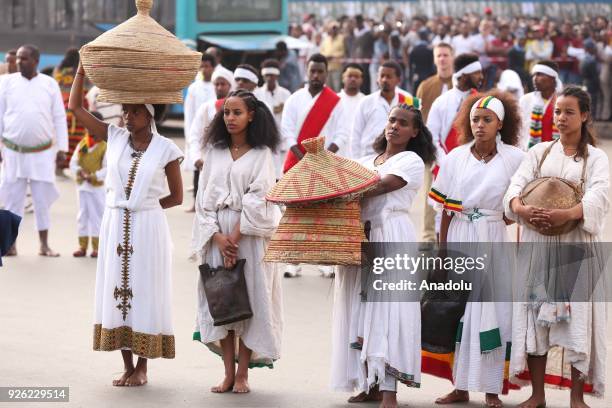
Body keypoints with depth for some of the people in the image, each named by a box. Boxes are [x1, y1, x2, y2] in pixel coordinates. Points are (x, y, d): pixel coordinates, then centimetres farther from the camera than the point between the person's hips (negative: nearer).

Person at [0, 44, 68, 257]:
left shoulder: (50, 84, 2)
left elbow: (59, 118, 4)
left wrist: (62, 148, 0)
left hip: (43, 152, 0)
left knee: (43, 199, 3)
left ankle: (44, 245, 9)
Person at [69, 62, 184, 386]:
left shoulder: (165, 149, -4)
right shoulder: (115, 138, 4)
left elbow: (176, 197, 2)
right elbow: (75, 107, 3)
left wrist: (144, 206, -4)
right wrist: (82, 69, -1)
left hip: (148, 227, -3)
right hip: (115, 225, 3)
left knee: (144, 293, 1)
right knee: (117, 291, 5)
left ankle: (142, 367, 9)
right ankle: (127, 366, 13)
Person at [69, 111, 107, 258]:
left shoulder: (104, 147, -8)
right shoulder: (81, 145, 6)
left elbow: (107, 168, -13)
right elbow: (73, 162, 6)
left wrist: (94, 176, -24)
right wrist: (78, 171, -14)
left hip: (97, 187, -5)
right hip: (82, 186, 5)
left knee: (97, 215, 1)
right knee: (82, 216, 10)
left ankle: (97, 247, 8)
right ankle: (82, 246, 17)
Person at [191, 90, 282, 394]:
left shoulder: (261, 154, -1)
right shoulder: (214, 152, 9)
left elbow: (257, 200, -9)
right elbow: (205, 197, 5)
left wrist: (235, 236, -15)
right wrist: (218, 237, -8)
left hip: (249, 234, -3)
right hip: (217, 235, 3)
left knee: (248, 300, -2)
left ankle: (243, 373, 4)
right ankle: (228, 373, 5)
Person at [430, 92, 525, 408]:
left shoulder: (514, 158, -3)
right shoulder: (455, 158, 3)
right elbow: (446, 210, 5)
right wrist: (442, 250, 3)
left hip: (494, 239, -2)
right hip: (459, 238, 2)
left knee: (492, 310, 0)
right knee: (459, 310, 5)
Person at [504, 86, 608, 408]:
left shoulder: (596, 158, 4)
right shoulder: (539, 152, 12)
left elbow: (599, 197, -13)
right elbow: (516, 186, -1)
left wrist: (566, 214, -31)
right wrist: (522, 209, -24)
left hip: (577, 246, -2)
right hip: (537, 244, 2)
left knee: (577, 316, -4)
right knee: (535, 312, 1)